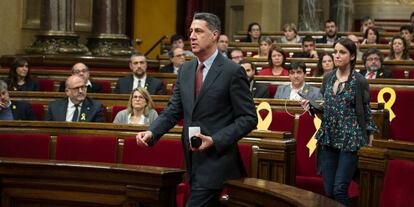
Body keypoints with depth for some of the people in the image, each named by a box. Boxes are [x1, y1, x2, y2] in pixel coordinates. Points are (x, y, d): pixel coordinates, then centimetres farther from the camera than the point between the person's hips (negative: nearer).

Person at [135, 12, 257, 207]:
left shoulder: (232, 71, -9)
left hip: (216, 160, -6)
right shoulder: (186, 70, 11)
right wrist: (151, 133, -6)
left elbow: (248, 118, -9)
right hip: (193, 161, 7)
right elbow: (173, 111, 12)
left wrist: (214, 140, -18)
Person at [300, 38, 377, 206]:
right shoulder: (328, 78, 9)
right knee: (328, 191, 3)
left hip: (350, 140, -5)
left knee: (339, 190, -11)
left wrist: (369, 142, -4)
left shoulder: (360, 82, -5)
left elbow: (366, 113, -1)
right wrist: (311, 106, -2)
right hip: (327, 139, 5)